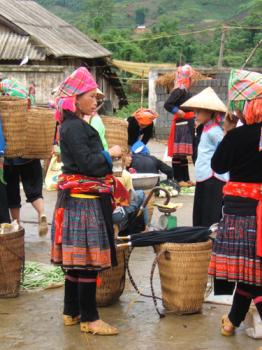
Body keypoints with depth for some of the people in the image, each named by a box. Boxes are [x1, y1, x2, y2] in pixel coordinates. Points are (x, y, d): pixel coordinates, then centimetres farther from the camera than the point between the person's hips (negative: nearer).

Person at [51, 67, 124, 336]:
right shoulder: (73, 127, -15)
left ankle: (72, 312, 22)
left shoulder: (77, 125, 16)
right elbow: (87, 163, -21)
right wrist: (110, 154, -8)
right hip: (84, 202, -10)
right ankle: (88, 318, 2)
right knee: (88, 260, -4)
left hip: (83, 200, 10)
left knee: (76, 260, 14)